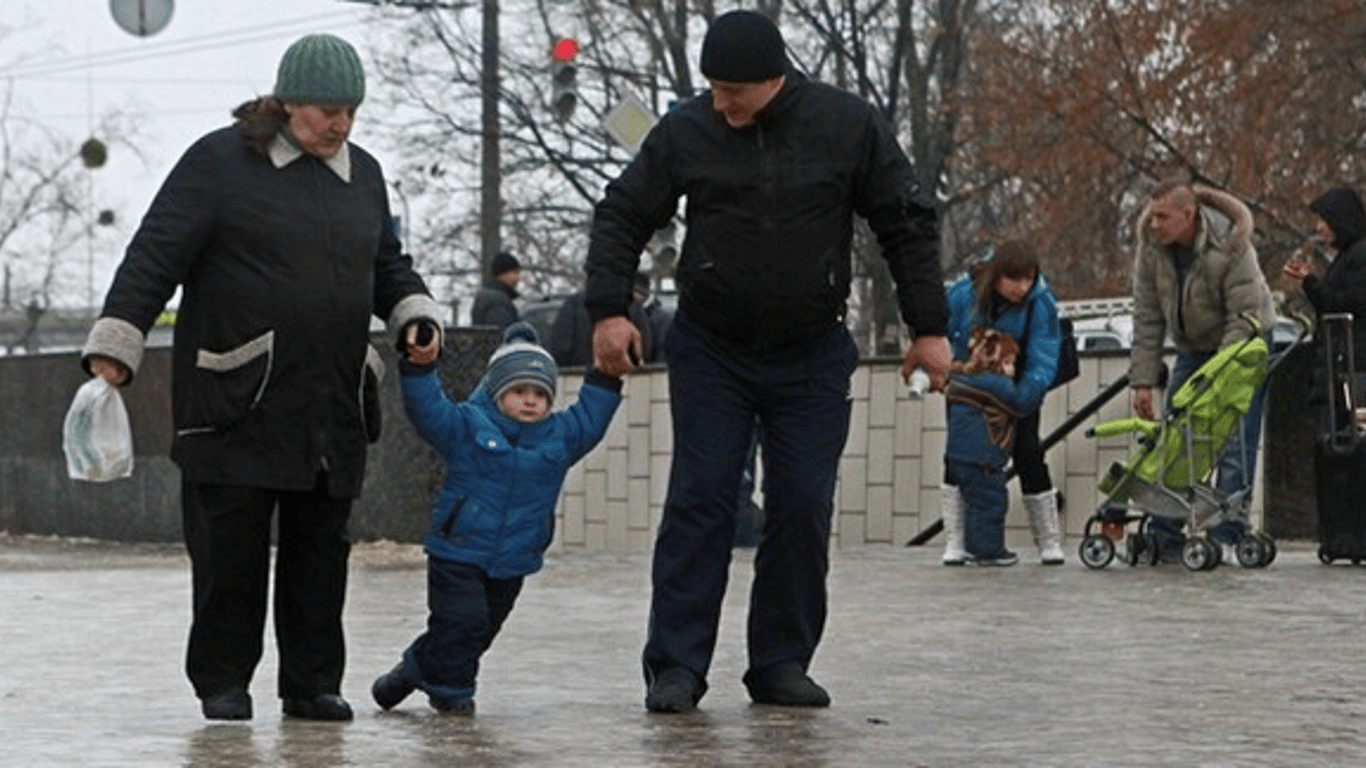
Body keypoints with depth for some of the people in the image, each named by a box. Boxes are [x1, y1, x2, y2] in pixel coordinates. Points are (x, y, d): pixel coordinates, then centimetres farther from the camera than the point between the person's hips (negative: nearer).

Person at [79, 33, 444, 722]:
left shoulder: (362, 174, 15)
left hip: (333, 406, 5)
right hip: (238, 400, -5)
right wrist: (115, 346, -13)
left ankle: (312, 683, 15)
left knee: (320, 548, 7)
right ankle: (223, 682, 9)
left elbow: (387, 266, 28)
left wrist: (416, 313, 8)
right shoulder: (220, 162, -3)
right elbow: (155, 257, -6)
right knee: (229, 548, -2)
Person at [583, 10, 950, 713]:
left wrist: (928, 327, 0)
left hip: (812, 360, 0)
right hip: (710, 352, 0)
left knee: (803, 509, 0)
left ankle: (782, 664, 10)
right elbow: (622, 215, 2)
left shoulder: (848, 127, -7)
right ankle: (676, 667, -4)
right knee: (699, 502, -6)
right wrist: (608, 308, -9)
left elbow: (907, 226, 1)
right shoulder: (685, 132, -7)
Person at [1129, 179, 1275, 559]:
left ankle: (1226, 535, -12)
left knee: (1234, 442, -13)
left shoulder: (1231, 247, -28)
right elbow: (1147, 319, -8)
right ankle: (1165, 534, 0)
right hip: (1193, 348, 5)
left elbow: (1244, 318, -26)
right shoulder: (1151, 247, -12)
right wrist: (1143, 381, -13)